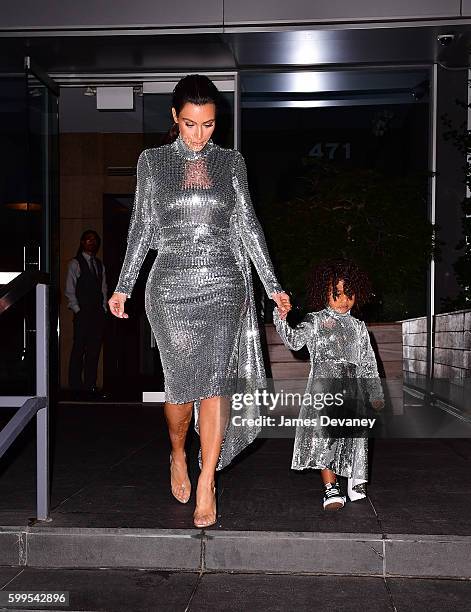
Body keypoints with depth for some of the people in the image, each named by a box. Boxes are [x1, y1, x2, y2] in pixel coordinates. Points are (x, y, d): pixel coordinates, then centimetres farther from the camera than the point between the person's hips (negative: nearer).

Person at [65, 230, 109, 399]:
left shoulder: (99, 264, 18)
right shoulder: (75, 263, 3)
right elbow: (70, 290, -1)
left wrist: (104, 308, 7)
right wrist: (77, 310, -8)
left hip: (98, 313, 5)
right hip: (82, 313, -5)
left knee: (94, 350, 2)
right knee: (79, 350, -6)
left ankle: (90, 386, 5)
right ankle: (76, 387, -2)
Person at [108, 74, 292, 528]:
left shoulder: (231, 162, 7)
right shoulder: (152, 161, 5)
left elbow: (247, 225, 9)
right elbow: (141, 227, 8)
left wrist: (272, 286, 6)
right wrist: (123, 286, 5)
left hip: (225, 283, 1)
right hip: (172, 285, 0)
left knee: (215, 379, -11)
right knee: (182, 382, 1)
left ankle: (206, 485, -1)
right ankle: (178, 455, 31)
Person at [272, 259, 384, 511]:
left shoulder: (358, 326, 18)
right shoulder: (315, 320, 7)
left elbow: (368, 362, 20)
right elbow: (294, 341, -10)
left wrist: (376, 393, 16)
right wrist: (281, 320, -26)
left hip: (352, 386, 3)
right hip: (323, 384, -3)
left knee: (353, 435, 3)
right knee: (323, 433, -10)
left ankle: (356, 480, 23)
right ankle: (331, 488, -6)